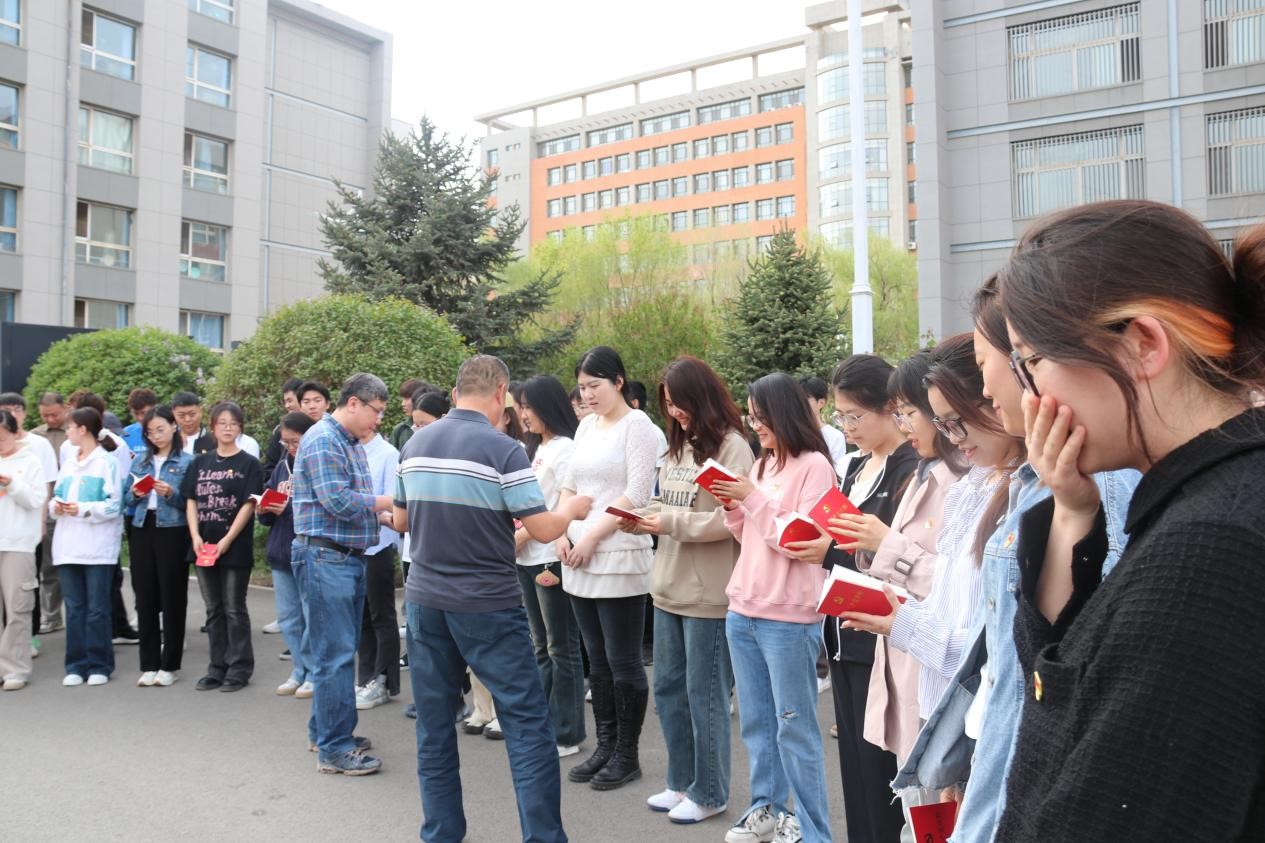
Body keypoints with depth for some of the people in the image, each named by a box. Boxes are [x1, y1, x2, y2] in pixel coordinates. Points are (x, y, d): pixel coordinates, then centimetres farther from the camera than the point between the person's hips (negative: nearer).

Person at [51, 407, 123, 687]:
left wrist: (84, 509, -20)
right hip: (68, 544, 6)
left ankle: (99, 665, 9)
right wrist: (55, 505, -4)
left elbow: (114, 505, -9)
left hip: (97, 545, -6)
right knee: (74, 607, 8)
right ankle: (76, 664, 15)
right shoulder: (68, 461, 16)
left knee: (97, 608, 0)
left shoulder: (107, 462, -5)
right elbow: (57, 495, 17)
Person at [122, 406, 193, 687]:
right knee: (145, 598, 7)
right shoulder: (140, 459, 13)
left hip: (173, 531, -4)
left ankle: (169, 665, 11)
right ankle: (149, 664, 16)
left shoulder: (186, 461, -1)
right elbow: (126, 498, 14)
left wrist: (171, 493, -21)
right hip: (142, 530, 4)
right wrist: (135, 493, -7)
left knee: (172, 598, 1)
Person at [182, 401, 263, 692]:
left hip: (235, 547, -4)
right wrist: (195, 536, -6)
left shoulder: (249, 463, -3)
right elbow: (191, 502, 8)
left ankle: (239, 668, 11)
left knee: (234, 609, 1)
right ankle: (218, 667, 21)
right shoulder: (200, 463, 10)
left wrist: (227, 541, -15)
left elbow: (248, 504, -9)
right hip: (204, 547, 5)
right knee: (213, 610, 12)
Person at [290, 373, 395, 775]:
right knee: (335, 655, -5)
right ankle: (334, 749, 4)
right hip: (325, 557, -10)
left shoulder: (354, 445, 16)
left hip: (350, 558, 10)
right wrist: (391, 500, -12)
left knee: (341, 651, 17)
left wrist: (386, 512, 4)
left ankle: (325, 730, 30)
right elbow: (338, 501, -22)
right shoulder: (322, 440, -14)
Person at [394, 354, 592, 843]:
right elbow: (543, 529, -12)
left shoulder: (415, 445, 5)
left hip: (425, 598, 6)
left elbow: (402, 521, 14)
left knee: (434, 725, 14)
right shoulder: (503, 450, -13)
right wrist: (574, 509, 8)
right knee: (528, 724, 3)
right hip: (488, 604, -6)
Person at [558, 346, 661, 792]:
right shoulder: (586, 426, 14)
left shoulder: (637, 424, -7)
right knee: (598, 660, 15)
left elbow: (637, 494, -14)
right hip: (579, 560, 7)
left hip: (619, 559, -7)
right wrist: (562, 535, 2)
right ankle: (605, 747, 27)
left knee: (623, 662, 3)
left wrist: (591, 537, -14)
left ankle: (627, 755, 16)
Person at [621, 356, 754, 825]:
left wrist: (670, 523, -20)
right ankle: (682, 782, 33)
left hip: (709, 593, -8)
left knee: (704, 695, 5)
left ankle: (709, 793, 22)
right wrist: (643, 519, -1)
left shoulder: (732, 447, -12)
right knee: (667, 690, 16)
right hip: (669, 587, 8)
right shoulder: (678, 445, 13)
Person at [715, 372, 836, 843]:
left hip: (788, 618, -7)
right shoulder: (763, 464, 12)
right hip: (742, 611, 8)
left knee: (794, 727, 3)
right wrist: (731, 507, 0)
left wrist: (753, 499, -17)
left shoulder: (813, 465, -10)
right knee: (756, 721, 17)